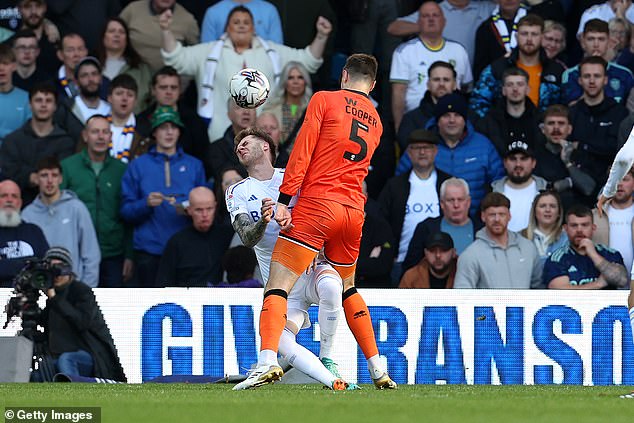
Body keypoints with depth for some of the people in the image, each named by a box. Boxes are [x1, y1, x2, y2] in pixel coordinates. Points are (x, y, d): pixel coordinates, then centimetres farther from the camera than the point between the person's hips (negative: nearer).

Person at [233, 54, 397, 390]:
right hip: (354, 211, 6)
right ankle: (378, 371, 22)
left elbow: (302, 151, -7)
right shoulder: (376, 122, 20)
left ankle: (267, 362, -30)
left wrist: (284, 201, -9)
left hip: (317, 206, -6)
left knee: (277, 286, -10)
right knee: (346, 288, 25)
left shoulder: (324, 100, 2)